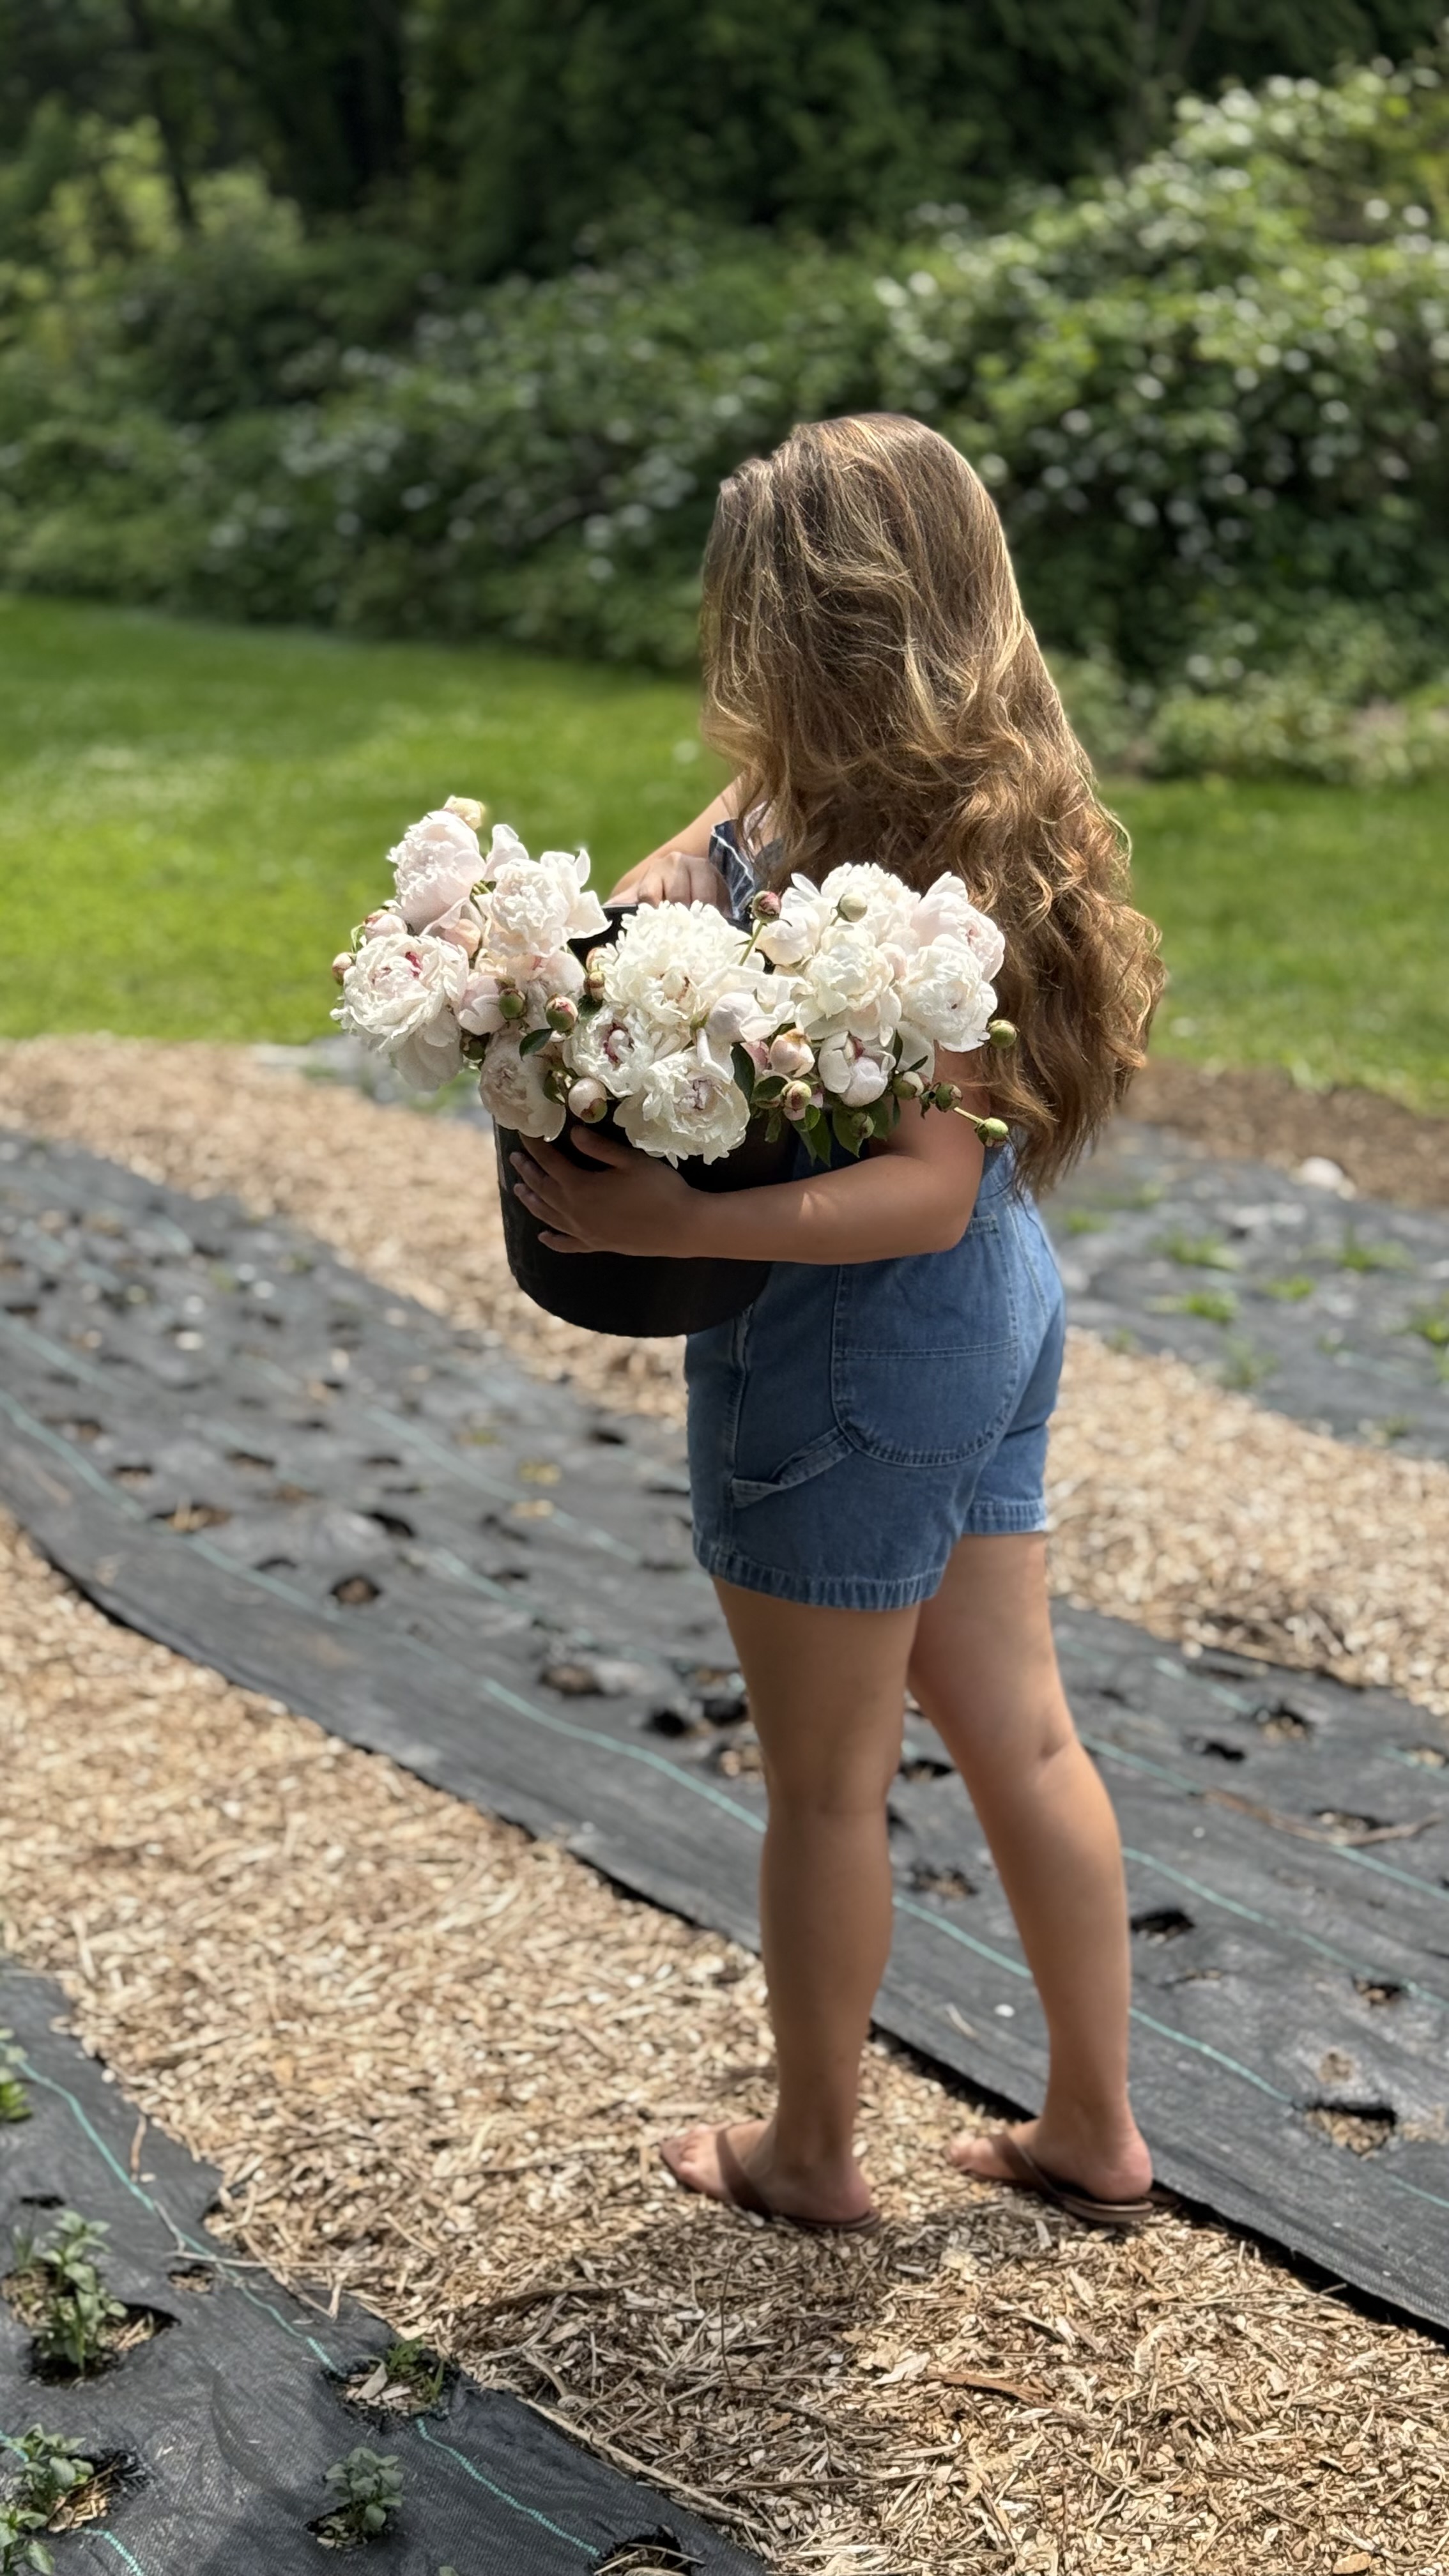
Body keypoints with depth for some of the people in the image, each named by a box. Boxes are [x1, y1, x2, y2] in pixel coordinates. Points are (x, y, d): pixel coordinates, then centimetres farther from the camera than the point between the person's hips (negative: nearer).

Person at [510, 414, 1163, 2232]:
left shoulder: (898, 875, -26)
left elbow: (929, 1185, -30)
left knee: (825, 1783, 11)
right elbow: (669, 883, 6)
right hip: (994, 1326, 9)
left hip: (850, 1357, -9)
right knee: (1019, 1738, 19)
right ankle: (1093, 2128, 35)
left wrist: (677, 1226, -37)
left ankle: (809, 2151, 33)